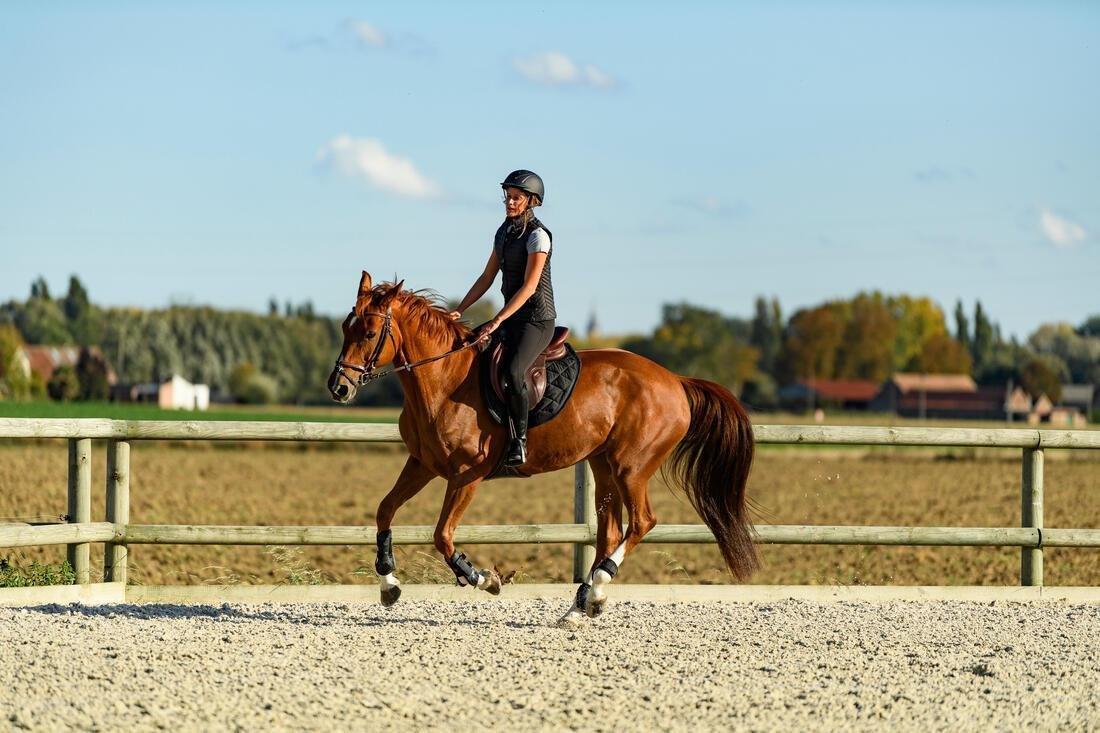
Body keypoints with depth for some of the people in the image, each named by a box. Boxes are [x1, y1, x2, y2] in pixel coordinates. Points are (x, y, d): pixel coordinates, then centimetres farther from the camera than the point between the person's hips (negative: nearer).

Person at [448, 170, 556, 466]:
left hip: (537, 320, -9)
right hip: (513, 318, 9)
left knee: (511, 372, -31)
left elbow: (529, 287, -19)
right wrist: (460, 310, 6)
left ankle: (519, 441, -20)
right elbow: (487, 278, 17)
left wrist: (496, 322, -24)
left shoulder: (537, 235, -12)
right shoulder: (504, 232, 13)